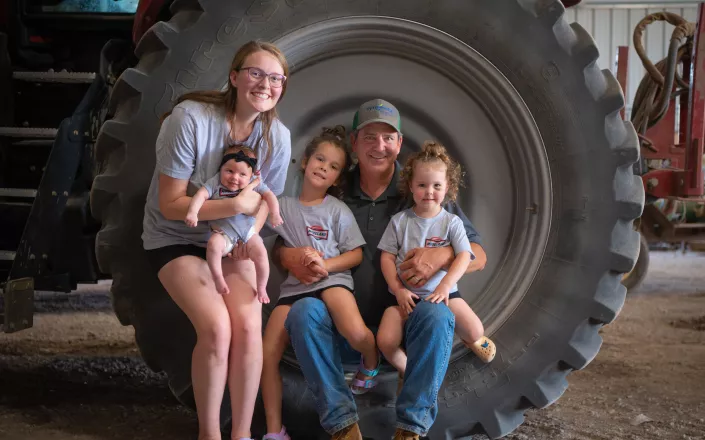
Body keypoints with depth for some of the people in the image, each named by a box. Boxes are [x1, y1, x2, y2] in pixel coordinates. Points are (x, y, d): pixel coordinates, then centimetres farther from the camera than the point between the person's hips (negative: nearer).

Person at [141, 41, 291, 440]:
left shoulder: (277, 136, -10)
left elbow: (265, 198, 5)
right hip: (176, 239, -3)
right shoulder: (190, 118, -24)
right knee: (216, 327, -24)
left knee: (249, 325, -21)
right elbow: (170, 204, -22)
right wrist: (236, 205, -30)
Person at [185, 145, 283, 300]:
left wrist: (274, 213, -19)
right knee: (213, 244, -33)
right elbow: (201, 195, -15)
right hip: (223, 234, -1)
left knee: (260, 253, -20)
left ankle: (261, 288, 1)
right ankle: (218, 278, -14)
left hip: (248, 231, 1)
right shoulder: (215, 182, -5)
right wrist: (192, 212, -31)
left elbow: (269, 195, -4)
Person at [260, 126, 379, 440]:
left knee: (356, 333, -32)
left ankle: (370, 360, 7)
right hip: (294, 286, 3)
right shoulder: (284, 206, 6)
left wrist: (326, 264, -16)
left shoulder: (338, 210, 1)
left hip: (332, 280, -3)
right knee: (266, 355, -11)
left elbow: (356, 255, 0)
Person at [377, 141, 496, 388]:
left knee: (476, 331, -20)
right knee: (385, 340, -24)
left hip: (443, 292, 0)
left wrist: (445, 285, -26)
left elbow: (464, 256, -10)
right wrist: (398, 289, -11)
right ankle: (406, 369, 8)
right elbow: (387, 258, 3)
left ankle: (468, 339, 20)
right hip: (406, 294, 0)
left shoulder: (451, 222, 1)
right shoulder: (400, 221, 4)